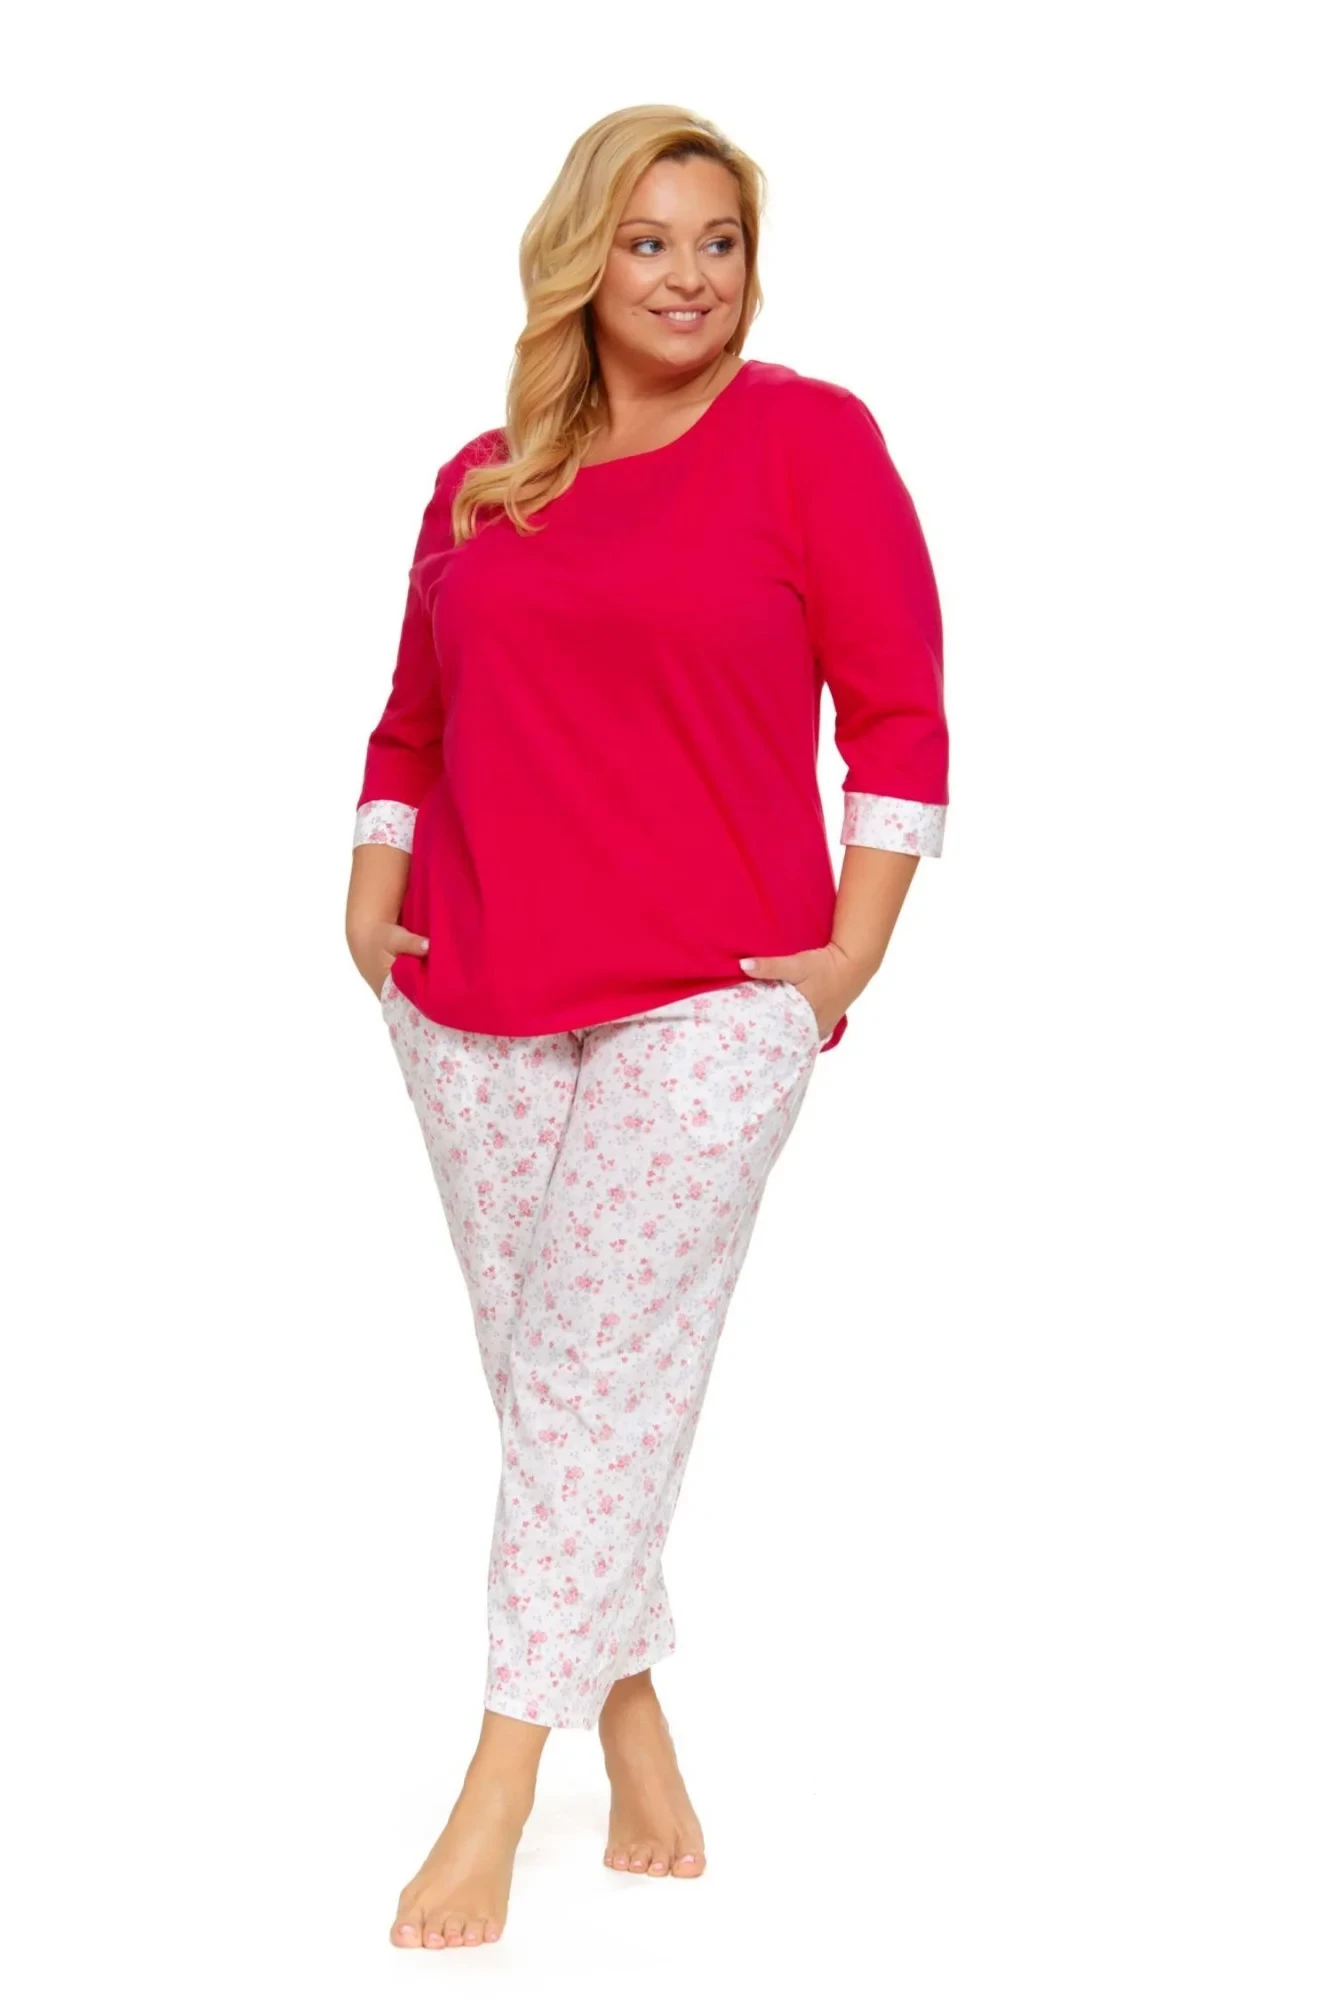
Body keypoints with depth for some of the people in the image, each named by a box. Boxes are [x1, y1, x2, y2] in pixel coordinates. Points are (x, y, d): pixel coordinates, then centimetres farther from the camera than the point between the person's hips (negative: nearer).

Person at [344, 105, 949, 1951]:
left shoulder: (806, 435, -1)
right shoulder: (481, 485, 11)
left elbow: (899, 710, -3)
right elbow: (413, 720, 21)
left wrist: (853, 952, -9)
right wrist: (370, 896, 9)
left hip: (708, 999, -5)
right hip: (476, 1000, 5)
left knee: (598, 1372, -9)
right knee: (546, 1373, 7)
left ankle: (494, 1807, -4)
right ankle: (643, 1773, 20)